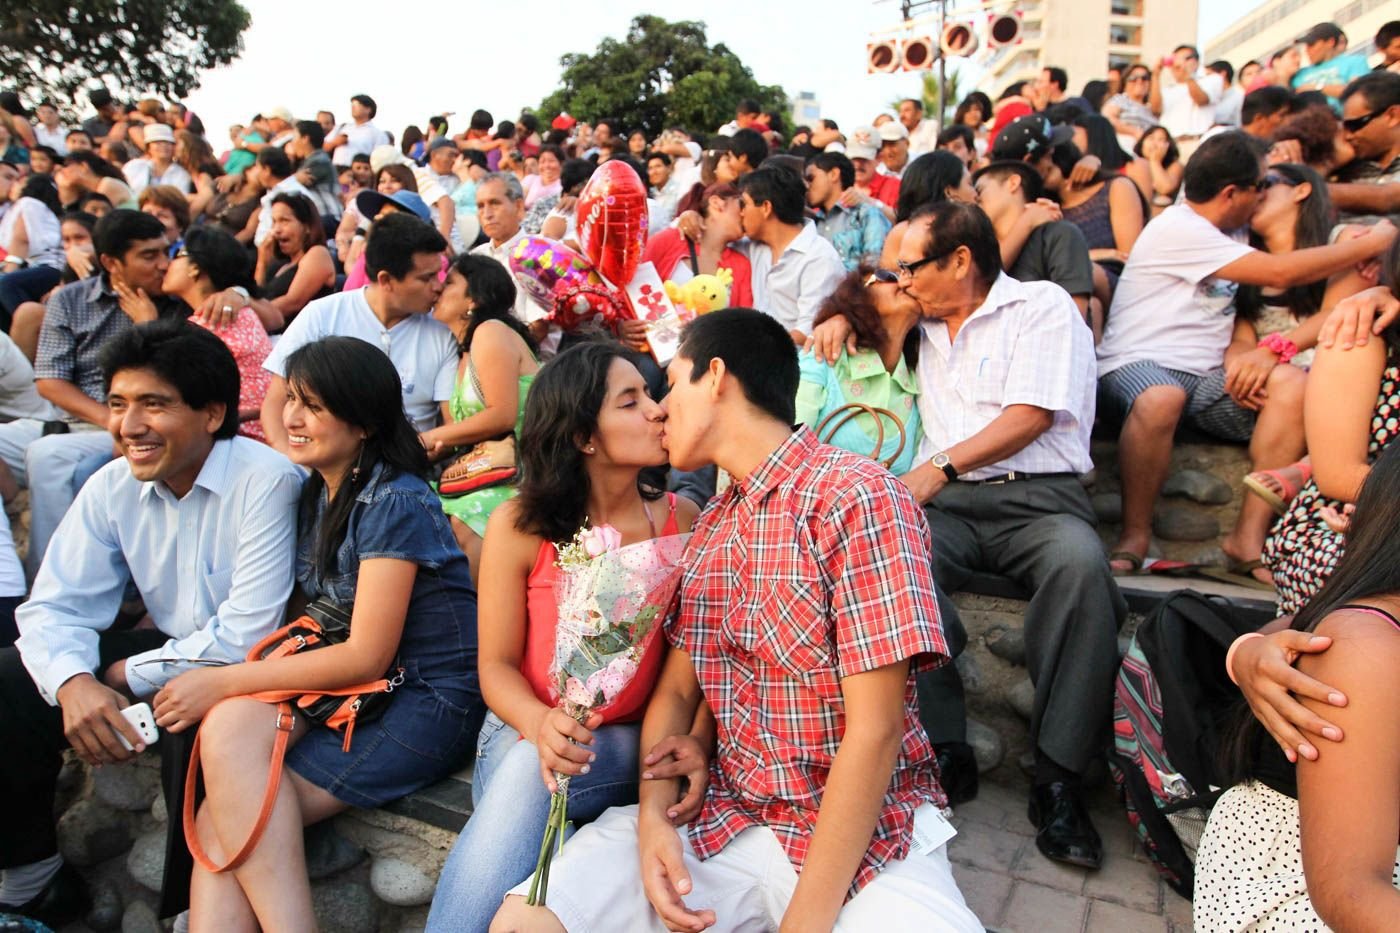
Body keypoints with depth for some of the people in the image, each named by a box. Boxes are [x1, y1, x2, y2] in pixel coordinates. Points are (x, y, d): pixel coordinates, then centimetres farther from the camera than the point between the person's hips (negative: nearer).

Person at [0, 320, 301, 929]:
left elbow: (248, 634, -23)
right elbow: (56, 606, -3)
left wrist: (125, 677, -14)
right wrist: (74, 682, -24)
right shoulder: (111, 489, 0)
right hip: (168, 650, 7)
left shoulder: (265, 482, -21)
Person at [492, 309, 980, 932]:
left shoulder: (857, 497, -14)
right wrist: (653, 816, -7)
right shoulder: (710, 528, 10)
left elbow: (876, 730, -17)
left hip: (863, 830, -5)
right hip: (727, 818, 5)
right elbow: (676, 690, 11)